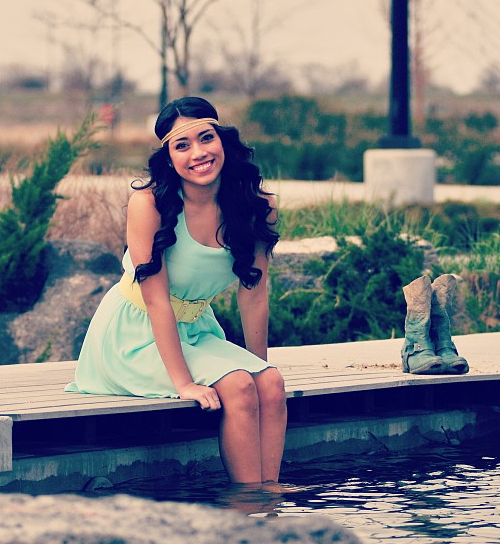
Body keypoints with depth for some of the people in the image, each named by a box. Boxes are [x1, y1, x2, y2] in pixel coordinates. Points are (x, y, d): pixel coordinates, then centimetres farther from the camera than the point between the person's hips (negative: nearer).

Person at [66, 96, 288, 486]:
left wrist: (260, 367, 3)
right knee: (237, 387, -25)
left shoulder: (259, 206, -8)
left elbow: (254, 295, 0)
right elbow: (156, 300, -22)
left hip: (194, 333, 5)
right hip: (135, 335, -5)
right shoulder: (149, 202, -22)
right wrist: (183, 383, -26)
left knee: (272, 384, -19)